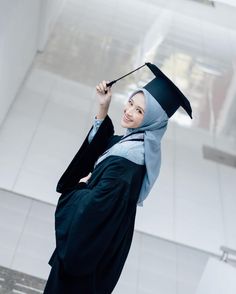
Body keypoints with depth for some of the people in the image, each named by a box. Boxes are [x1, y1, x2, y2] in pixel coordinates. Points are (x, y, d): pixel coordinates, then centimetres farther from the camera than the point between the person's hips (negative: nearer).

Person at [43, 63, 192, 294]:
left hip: (88, 246, -8)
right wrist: (103, 109, -6)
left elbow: (93, 207, -33)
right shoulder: (135, 141, -5)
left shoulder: (126, 162, -34)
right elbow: (98, 147, 7)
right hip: (98, 235, 8)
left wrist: (81, 187, -11)